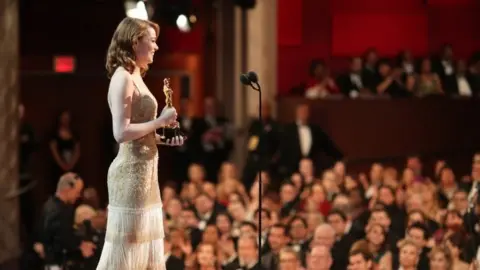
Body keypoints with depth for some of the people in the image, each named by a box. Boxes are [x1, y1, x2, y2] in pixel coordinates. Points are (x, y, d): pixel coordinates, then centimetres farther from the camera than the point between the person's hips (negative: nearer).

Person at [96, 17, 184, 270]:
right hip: (131, 171, -10)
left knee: (145, 244, 11)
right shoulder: (122, 78, -13)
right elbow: (121, 133, -22)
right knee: (126, 246, -6)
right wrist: (160, 120, -14)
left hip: (144, 170, 10)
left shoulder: (136, 78, 15)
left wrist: (163, 138, 9)